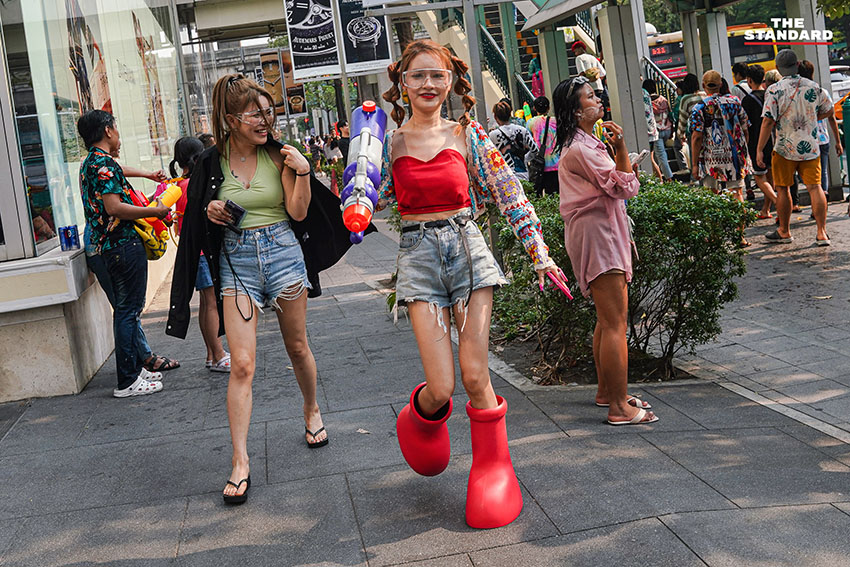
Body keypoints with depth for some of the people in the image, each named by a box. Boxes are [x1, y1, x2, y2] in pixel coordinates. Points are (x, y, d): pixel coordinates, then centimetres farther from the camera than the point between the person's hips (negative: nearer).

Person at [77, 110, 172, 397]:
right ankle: (127, 382, -1)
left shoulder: (88, 163, 17)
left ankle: (135, 368, 27)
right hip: (125, 244, -10)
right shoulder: (104, 163, -15)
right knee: (128, 311, -6)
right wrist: (155, 211, -15)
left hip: (108, 245, 11)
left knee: (126, 310, 17)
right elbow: (114, 207, -23)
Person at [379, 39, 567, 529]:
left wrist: (540, 253, 3)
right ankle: (423, 416, 30)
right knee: (441, 386, -8)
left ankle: (494, 466, 18)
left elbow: (509, 194, 5)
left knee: (475, 376, -4)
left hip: (468, 248, 0)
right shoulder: (389, 141, 5)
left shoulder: (468, 135, 4)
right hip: (419, 254, 0)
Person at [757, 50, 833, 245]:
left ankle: (784, 232, 19)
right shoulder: (813, 87, 3)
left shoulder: (774, 90, -9)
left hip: (785, 149, -3)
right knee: (815, 187, 2)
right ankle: (822, 233, -3)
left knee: (782, 188, 10)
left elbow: (768, 121, -14)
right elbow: (828, 111, 14)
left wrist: (760, 150, -11)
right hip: (811, 148, 3)